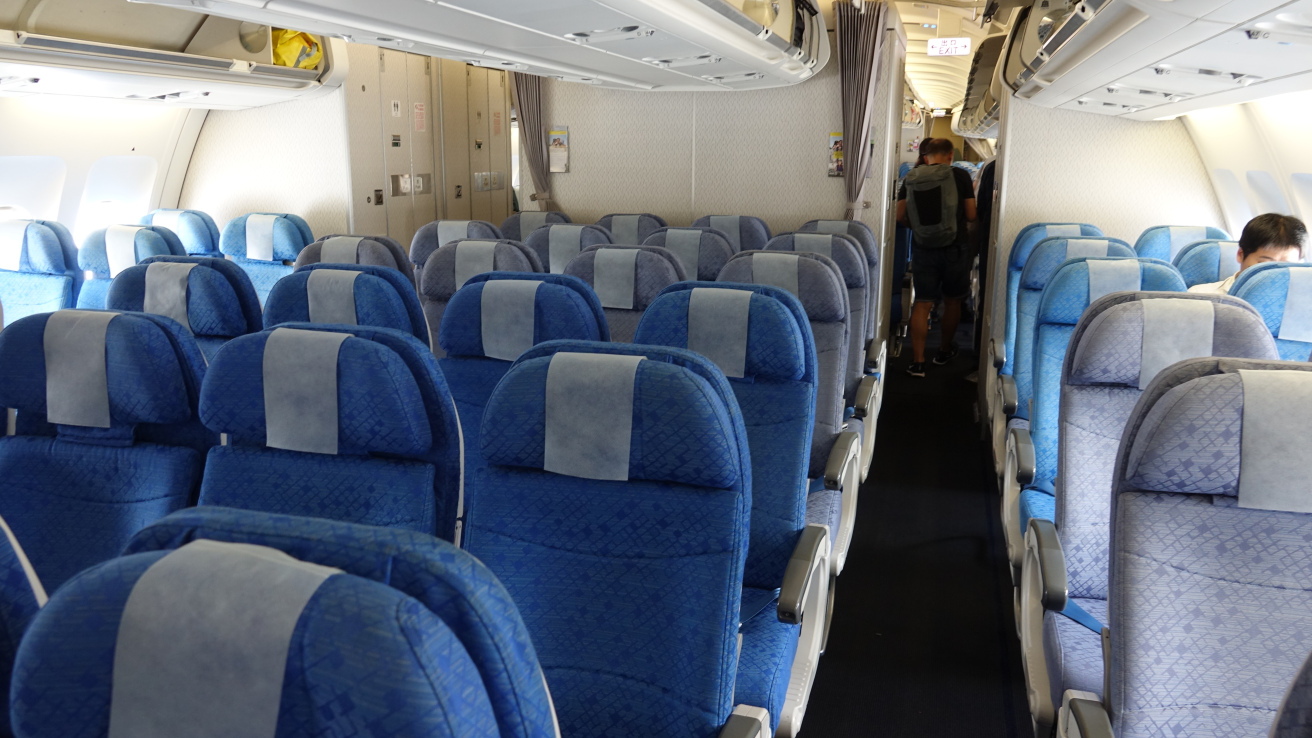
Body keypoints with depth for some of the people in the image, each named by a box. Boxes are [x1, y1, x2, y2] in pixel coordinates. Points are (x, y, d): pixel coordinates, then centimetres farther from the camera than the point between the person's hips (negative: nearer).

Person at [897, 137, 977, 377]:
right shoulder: (960, 176, -4)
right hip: (956, 248, -1)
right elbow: (971, 216, -3)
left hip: (924, 250, 1)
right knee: (952, 301, 17)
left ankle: (917, 362, -2)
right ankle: (945, 351, 31)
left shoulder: (911, 179, 2)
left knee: (922, 303, 4)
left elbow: (900, 216, 1)